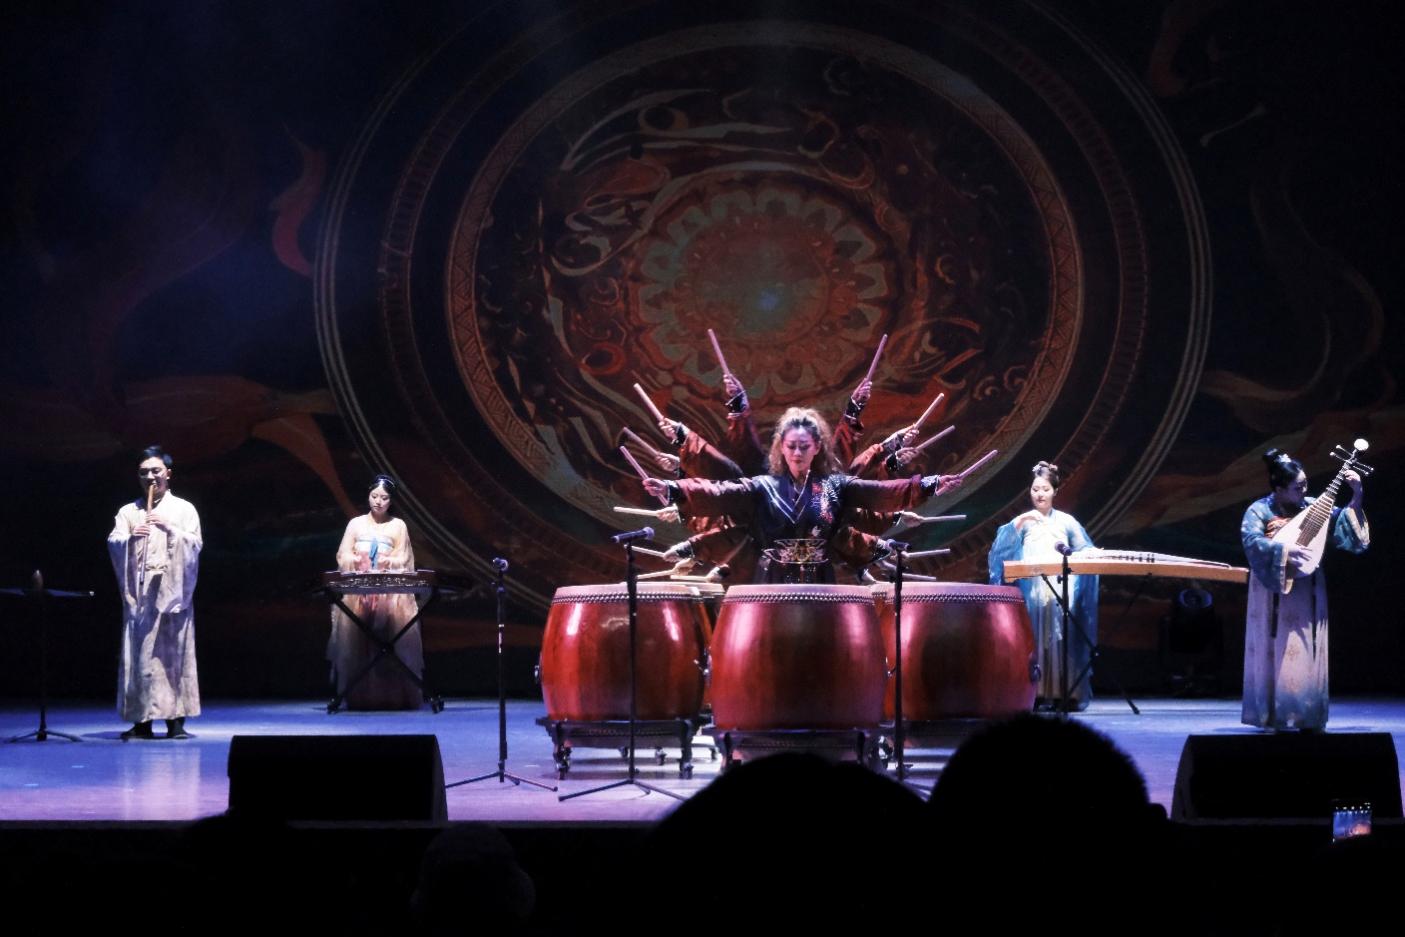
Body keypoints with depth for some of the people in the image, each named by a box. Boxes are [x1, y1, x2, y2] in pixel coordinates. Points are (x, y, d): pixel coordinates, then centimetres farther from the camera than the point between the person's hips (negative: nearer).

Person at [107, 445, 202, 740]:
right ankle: (142, 720, 0)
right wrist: (130, 538, -22)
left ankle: (176, 719, -3)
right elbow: (113, 544, -1)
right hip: (139, 592, 2)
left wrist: (171, 529, -20)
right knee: (139, 654, -2)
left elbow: (195, 544, -3)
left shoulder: (184, 509, 8)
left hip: (172, 591, -2)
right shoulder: (128, 512, 13)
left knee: (174, 653, -5)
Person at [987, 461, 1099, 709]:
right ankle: (1038, 693, -16)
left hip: (1062, 592, 0)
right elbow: (1002, 547, -2)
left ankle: (1066, 693, -15)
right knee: (1034, 638, -15)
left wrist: (1070, 553, -7)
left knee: (1062, 636, -15)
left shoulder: (1066, 521, 16)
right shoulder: (1023, 521, 14)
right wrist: (1019, 522, -13)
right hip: (1032, 591, 0)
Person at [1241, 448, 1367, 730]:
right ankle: (1273, 716, 3)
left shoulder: (1311, 506, 4)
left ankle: (1308, 717, 8)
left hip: (1307, 593, 4)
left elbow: (1344, 520, 6)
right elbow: (1252, 542, -24)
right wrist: (1285, 549, -32)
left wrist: (1356, 497, -8)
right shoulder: (1259, 511, -9)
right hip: (1275, 592, -4)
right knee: (1276, 653, -3)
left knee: (1307, 653, 4)